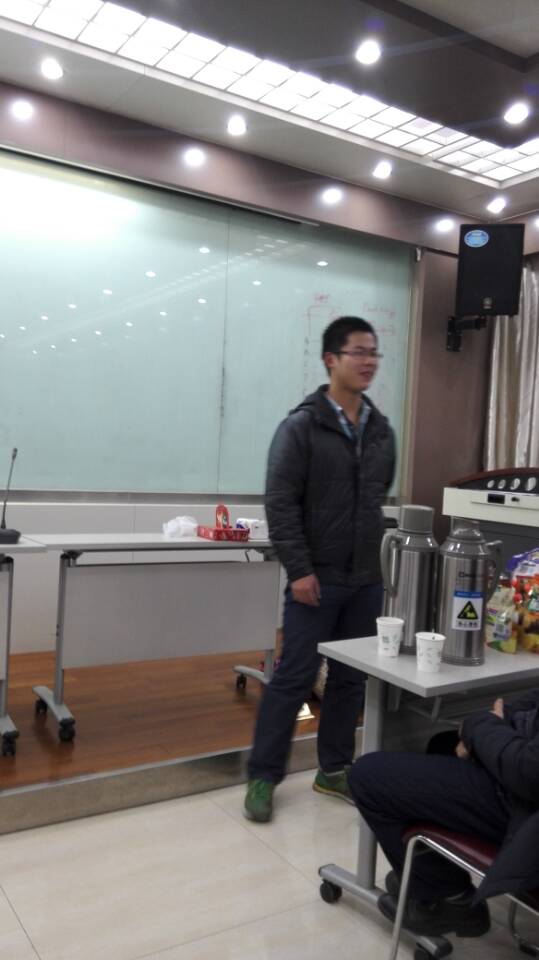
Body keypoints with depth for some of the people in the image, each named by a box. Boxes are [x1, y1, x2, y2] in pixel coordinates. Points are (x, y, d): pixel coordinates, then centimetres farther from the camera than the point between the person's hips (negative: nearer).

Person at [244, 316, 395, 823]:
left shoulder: (382, 430, 10)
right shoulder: (301, 426, -8)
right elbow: (280, 503, -12)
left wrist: (385, 562, 12)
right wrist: (299, 569, -16)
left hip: (366, 580, 6)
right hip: (317, 579, -6)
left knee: (351, 679, 13)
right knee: (295, 677, 0)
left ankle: (334, 770, 29)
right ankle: (263, 776, 16)